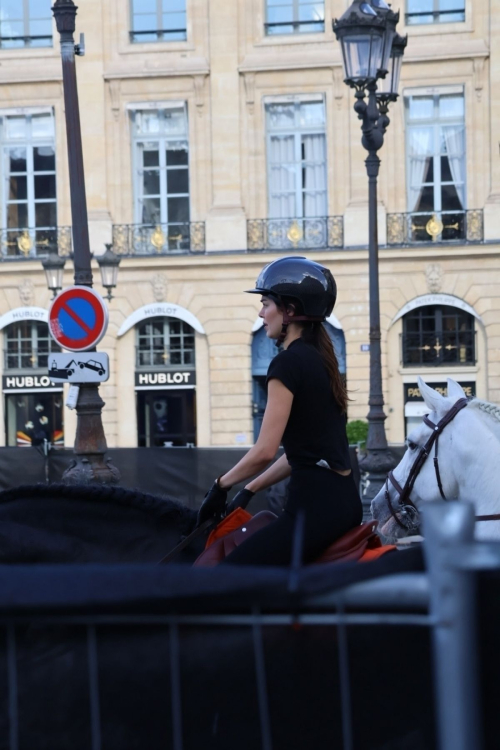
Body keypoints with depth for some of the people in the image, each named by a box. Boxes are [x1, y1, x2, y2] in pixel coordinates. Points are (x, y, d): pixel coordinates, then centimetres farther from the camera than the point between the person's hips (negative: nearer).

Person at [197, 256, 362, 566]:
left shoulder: (288, 362, -10)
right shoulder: (321, 359, 17)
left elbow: (265, 451, -14)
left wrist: (221, 485, 1)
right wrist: (249, 491, 20)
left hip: (314, 505, -10)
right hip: (345, 499, 10)